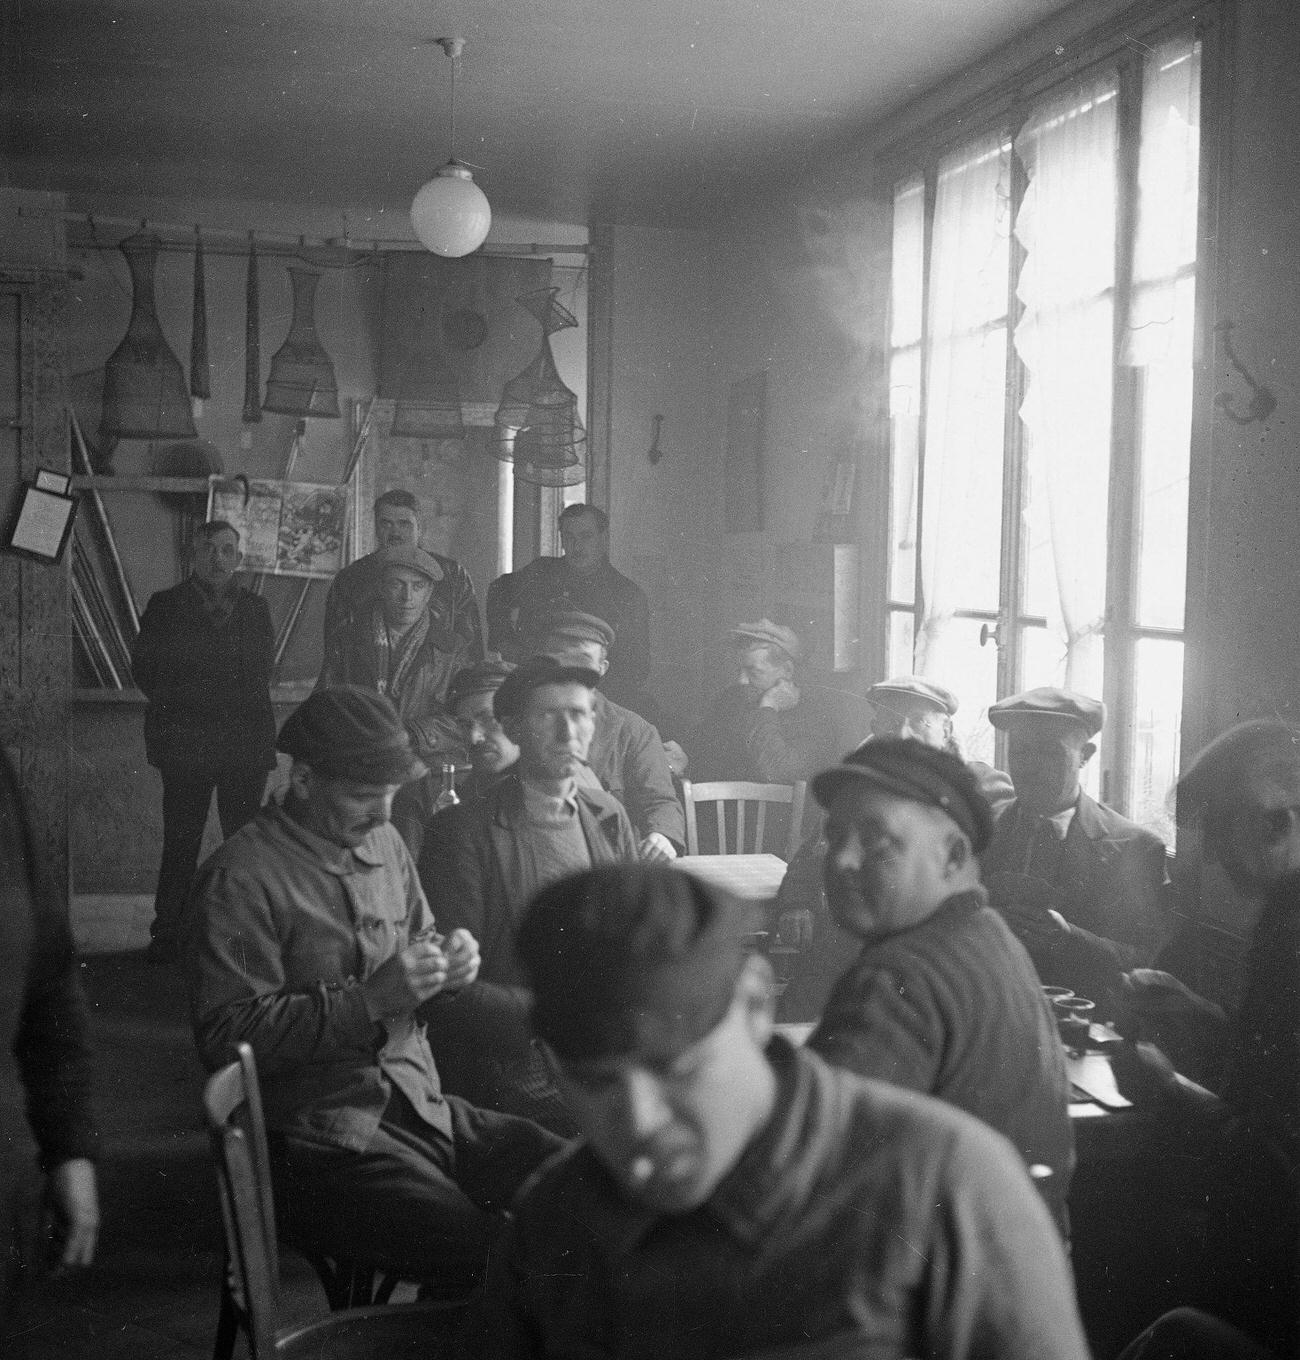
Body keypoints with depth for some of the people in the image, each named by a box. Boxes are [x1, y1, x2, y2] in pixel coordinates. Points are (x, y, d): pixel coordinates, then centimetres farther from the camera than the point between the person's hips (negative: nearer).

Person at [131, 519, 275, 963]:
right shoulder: (164, 606, 8)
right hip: (186, 743, -1)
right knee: (180, 842, 0)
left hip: (246, 743, 2)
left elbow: (261, 673, 9)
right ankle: (167, 935, 9)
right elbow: (145, 670, 2)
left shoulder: (255, 608, 13)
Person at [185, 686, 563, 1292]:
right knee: (489, 1253, -25)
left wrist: (446, 967, -2)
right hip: (320, 1143, -7)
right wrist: (369, 1000, -21)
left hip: (420, 1106, 8)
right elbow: (225, 1037, -18)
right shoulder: (238, 879, -11)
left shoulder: (384, 843, 13)